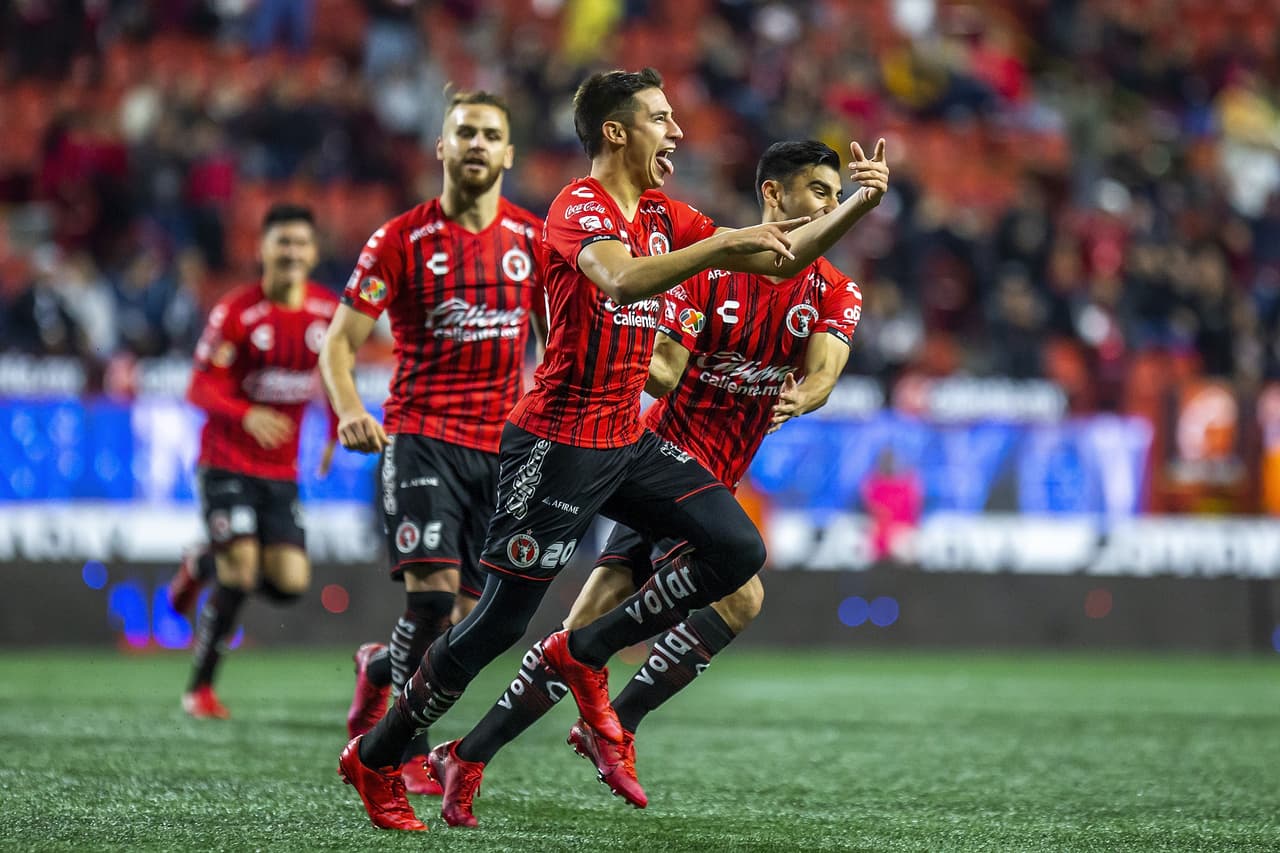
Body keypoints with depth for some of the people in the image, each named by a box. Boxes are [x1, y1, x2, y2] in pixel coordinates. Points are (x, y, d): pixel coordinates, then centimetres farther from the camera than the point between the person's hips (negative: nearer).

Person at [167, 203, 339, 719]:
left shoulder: (329, 311, 0)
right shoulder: (236, 312, -12)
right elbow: (201, 388, -14)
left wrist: (337, 435, 9)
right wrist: (247, 416, -32)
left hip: (281, 469, 4)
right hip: (226, 460, -4)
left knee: (289, 583, -5)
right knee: (240, 570, -16)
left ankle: (203, 565, 26)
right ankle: (199, 690, 1)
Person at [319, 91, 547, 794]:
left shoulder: (532, 239, 7)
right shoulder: (401, 240, -3)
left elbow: (555, 333, 19)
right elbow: (339, 341, -3)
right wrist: (350, 412, -21)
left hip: (501, 445, 4)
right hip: (421, 435, -4)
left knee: (464, 616, 4)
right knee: (432, 591, -20)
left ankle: (380, 666, 36)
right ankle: (409, 752, -4)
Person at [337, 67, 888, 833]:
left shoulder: (663, 216, 10)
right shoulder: (580, 208, -14)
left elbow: (779, 260, 13)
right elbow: (623, 280, -36)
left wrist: (860, 203, 1)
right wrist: (727, 242, -37)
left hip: (627, 440, 8)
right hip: (559, 443, -8)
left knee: (738, 550, -6)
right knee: (502, 621, -5)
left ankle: (582, 654, 10)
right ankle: (374, 760, 12)